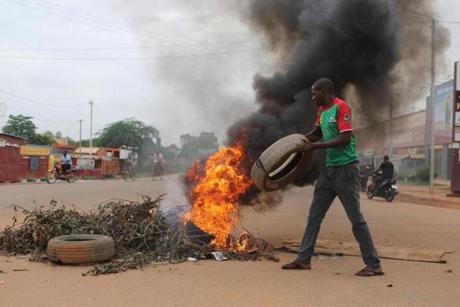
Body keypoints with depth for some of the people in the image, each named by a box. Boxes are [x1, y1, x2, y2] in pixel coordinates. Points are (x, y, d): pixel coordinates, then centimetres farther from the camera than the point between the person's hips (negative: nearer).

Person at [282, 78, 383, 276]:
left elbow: (345, 139, -21)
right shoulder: (322, 110, 14)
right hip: (329, 169, 9)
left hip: (346, 168, -9)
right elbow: (317, 133, 29)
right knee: (314, 215, 9)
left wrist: (316, 146, -17)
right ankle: (304, 259, 16)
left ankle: (374, 265, 4)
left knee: (355, 217, -5)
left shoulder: (341, 107, -12)